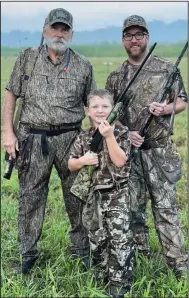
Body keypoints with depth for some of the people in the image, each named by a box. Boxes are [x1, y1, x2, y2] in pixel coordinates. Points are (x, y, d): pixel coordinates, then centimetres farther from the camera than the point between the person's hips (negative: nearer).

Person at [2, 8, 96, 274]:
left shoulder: (83, 66, 5)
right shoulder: (27, 58, 4)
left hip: (70, 138, 1)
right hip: (33, 138, 0)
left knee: (77, 197, 7)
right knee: (30, 197, 6)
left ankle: (81, 249, 23)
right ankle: (28, 253, 19)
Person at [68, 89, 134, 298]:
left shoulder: (121, 132, -6)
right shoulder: (83, 137, 4)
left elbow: (119, 161, -18)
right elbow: (71, 165, 7)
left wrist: (109, 136, -24)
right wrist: (82, 160, -14)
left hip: (118, 194, -4)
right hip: (94, 195, 4)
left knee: (121, 237, -8)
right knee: (97, 238, 14)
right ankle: (102, 275, 31)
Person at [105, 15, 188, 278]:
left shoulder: (166, 68, 2)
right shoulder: (115, 77, 7)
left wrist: (165, 109, -14)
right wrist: (125, 133, -9)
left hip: (160, 151, -2)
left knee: (165, 207, -2)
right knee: (133, 207, 10)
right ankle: (140, 256, 25)